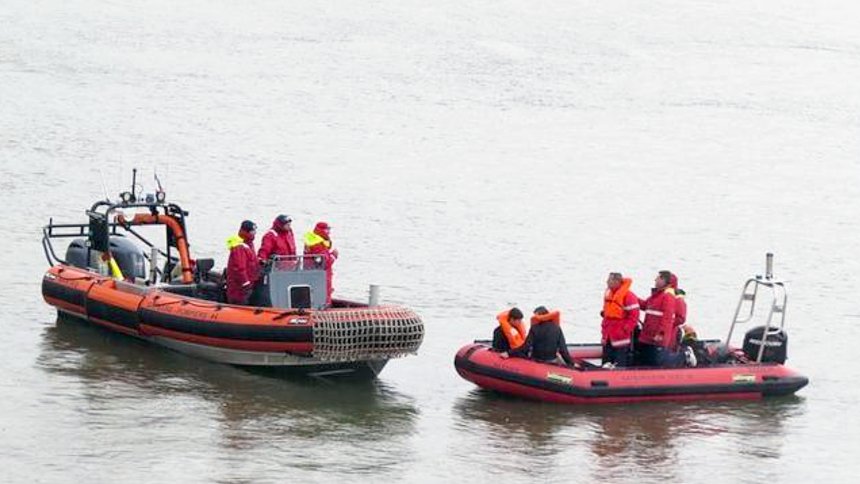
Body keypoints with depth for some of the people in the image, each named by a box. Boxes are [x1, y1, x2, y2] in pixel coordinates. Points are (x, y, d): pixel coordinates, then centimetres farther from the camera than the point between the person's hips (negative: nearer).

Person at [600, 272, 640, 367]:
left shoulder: (628, 295, -14)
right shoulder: (608, 294, 12)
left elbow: (634, 315, -15)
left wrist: (626, 329, -18)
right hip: (608, 336, 8)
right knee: (607, 361, 12)